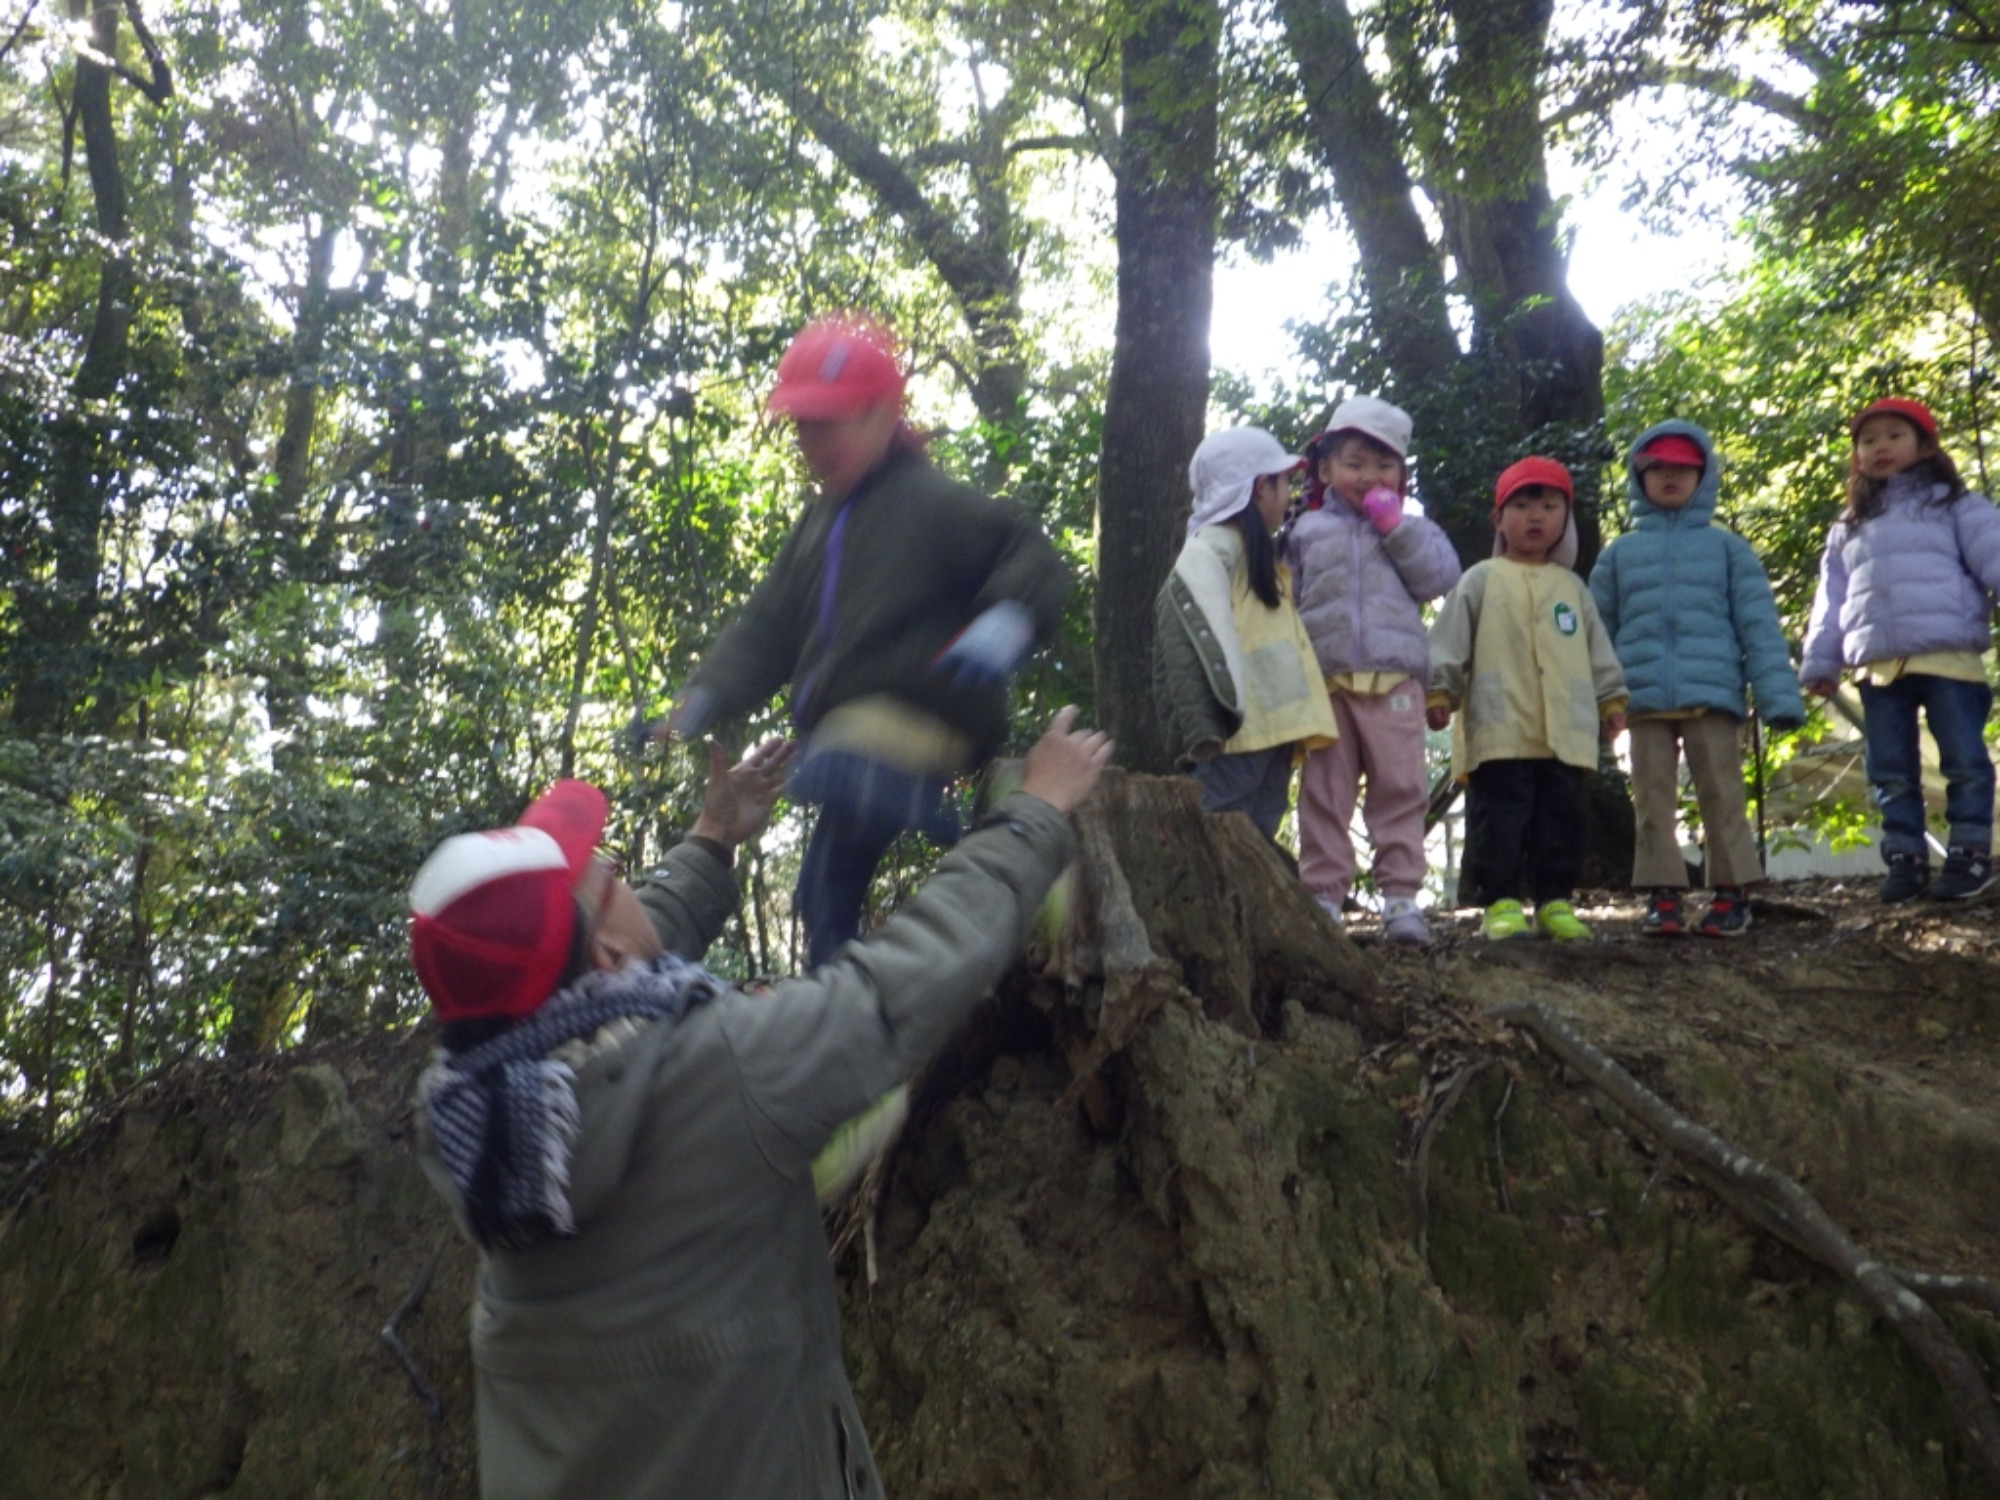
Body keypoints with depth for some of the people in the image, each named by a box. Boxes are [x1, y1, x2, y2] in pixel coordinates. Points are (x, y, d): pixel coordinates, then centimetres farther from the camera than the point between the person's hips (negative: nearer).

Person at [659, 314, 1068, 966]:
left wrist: (1006, 621, -30)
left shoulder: (929, 501, -3)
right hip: (847, 728, 8)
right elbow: (768, 627, 21)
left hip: (907, 722, -8)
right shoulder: (821, 523, 24)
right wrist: (707, 695, 6)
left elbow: (1033, 560, -9)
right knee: (828, 893, 11)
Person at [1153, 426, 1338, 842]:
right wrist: (1203, 726, -26)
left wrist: (1294, 725, 20)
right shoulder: (1212, 549, -6)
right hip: (1236, 732, -10)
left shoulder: (1258, 554, 25)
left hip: (1270, 728, 10)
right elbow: (1198, 638, -17)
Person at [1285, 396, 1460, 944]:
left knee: (1400, 788, -1)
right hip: (1325, 681, 0)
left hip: (1395, 678, 0)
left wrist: (1396, 527, -5)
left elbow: (1440, 576, -2)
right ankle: (1323, 895, 5)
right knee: (1324, 792, 1)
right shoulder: (1307, 531, 14)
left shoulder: (1410, 529, 15)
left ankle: (1400, 895, 2)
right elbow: (1285, 606, 12)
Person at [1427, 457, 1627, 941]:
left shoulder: (1572, 586, 18)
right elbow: (1450, 641, 1)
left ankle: (1555, 901, 10)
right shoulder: (1481, 580, 6)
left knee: (1564, 817, 4)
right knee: (1500, 817, -5)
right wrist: (1439, 690, -8)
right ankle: (1502, 902, -2)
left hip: (1565, 733, 4)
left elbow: (1598, 649, 21)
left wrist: (1612, 699, 15)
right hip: (1500, 731, -4)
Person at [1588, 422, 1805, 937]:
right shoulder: (1618, 554, 15)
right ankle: (1663, 897, 7)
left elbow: (1758, 623, 3)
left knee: (1722, 796, 0)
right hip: (1645, 699, 2)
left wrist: (1778, 694, -6)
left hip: (1712, 694, -2)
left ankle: (1732, 894, 6)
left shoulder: (1727, 547, 10)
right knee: (1653, 801, 2)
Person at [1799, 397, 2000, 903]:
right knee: (1891, 772, 6)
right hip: (1877, 665, 4)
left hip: (1949, 654, -4)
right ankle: (1906, 858, 12)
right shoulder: (1848, 527, 22)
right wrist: (1819, 663, 12)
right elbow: (1831, 598, 19)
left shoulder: (1955, 505, 10)